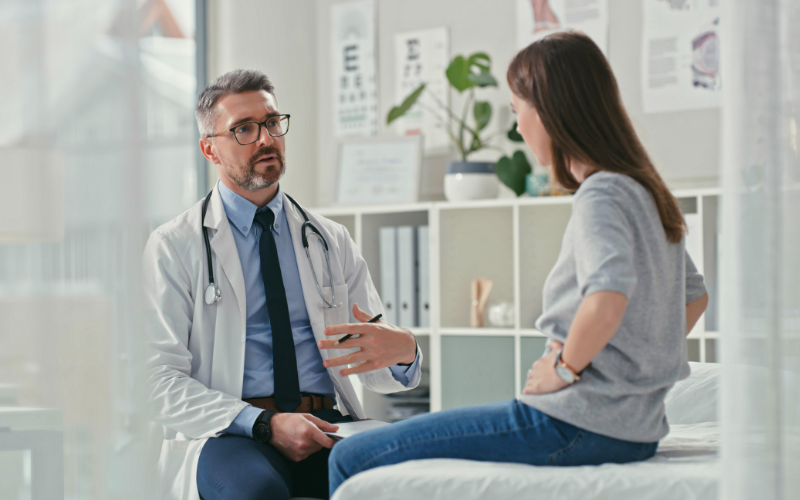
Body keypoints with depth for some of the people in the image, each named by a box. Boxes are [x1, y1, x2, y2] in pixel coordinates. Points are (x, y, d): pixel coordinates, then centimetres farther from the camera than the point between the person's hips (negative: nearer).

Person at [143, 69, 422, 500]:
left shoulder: (332, 241, 18)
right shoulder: (173, 247, 5)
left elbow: (372, 368, 16)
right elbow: (163, 385, -4)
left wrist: (403, 350, -10)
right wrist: (266, 425, -18)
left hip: (329, 428, 3)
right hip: (228, 436, -3)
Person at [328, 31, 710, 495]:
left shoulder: (601, 196, -15)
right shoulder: (645, 191, 14)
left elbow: (608, 296, -34)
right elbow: (695, 295, 28)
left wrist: (565, 367, -18)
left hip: (575, 423, -11)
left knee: (352, 459, -7)